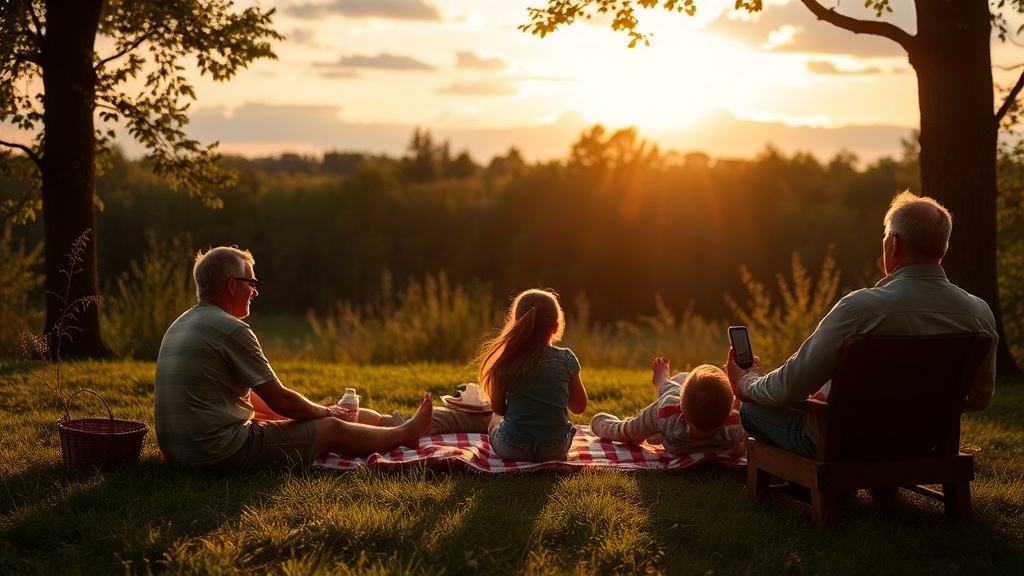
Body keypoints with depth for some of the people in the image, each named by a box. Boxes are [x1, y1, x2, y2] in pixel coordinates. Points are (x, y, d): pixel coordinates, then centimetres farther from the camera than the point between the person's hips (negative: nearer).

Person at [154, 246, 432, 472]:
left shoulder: (181, 325, 13)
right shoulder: (231, 329, -17)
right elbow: (280, 400, -11)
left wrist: (315, 411, 24)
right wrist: (323, 411, 10)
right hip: (221, 452, -10)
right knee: (332, 428, 6)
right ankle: (405, 433, 31)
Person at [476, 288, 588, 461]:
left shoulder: (506, 361, -10)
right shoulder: (566, 359, -8)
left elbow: (498, 409, 0)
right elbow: (579, 407, 3)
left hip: (511, 450, 0)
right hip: (556, 451, 0)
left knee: (495, 420, 34)